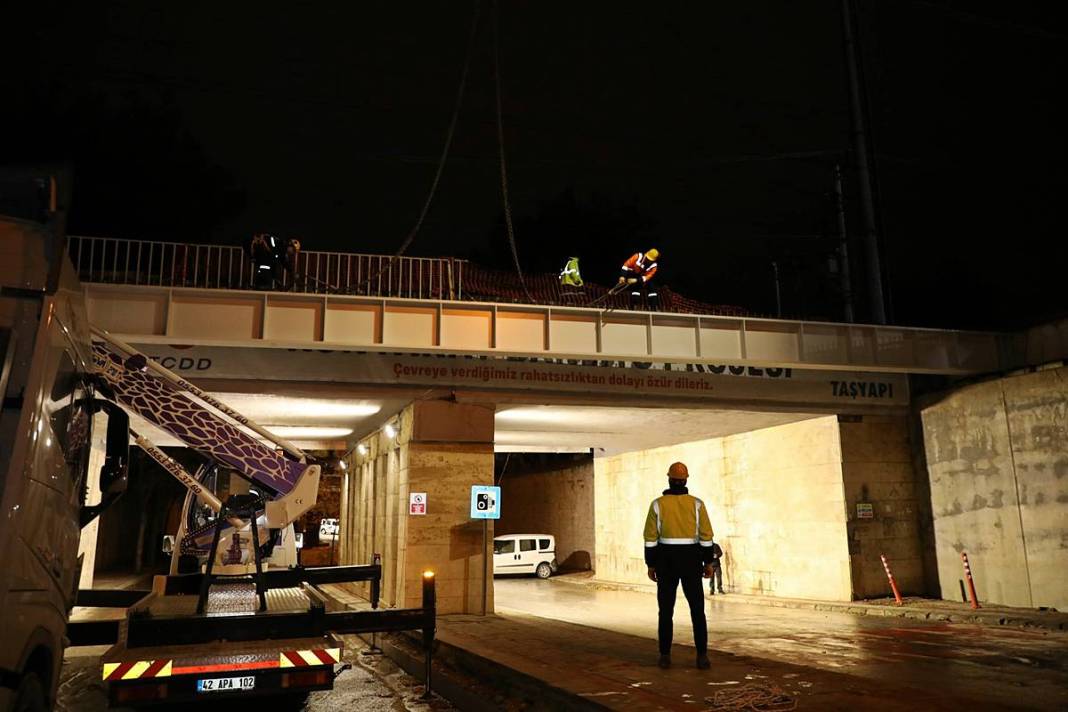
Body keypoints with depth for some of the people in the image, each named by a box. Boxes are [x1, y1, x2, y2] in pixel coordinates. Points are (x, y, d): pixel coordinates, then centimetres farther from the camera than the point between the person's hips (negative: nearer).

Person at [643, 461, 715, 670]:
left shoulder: (657, 504, -6)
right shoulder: (697, 503, -5)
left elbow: (651, 537, -7)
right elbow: (706, 535, -6)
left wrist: (650, 565, 2)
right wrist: (708, 563, 3)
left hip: (667, 561, 0)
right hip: (690, 561, 0)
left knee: (666, 610, 8)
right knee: (697, 610, 7)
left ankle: (665, 656, 8)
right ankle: (702, 656, 1)